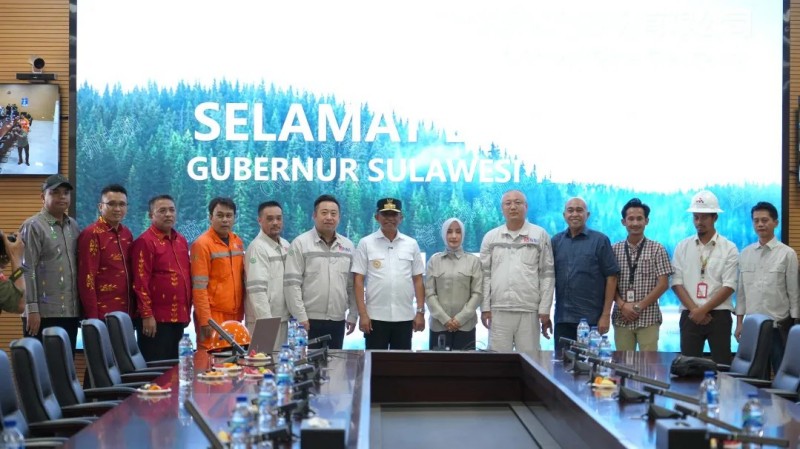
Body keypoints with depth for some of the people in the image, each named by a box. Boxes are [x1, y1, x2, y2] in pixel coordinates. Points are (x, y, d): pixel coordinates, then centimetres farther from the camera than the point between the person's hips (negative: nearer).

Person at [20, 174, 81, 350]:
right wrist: (32, 309, -16)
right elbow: (28, 270, -11)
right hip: (43, 313, -6)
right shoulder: (33, 226, -6)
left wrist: (82, 306, 11)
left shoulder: (73, 226, 13)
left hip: (71, 312, 6)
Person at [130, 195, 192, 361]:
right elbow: (140, 282, -13)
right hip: (156, 319, -7)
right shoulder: (145, 242, -9)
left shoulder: (181, 241, 14)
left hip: (179, 318, 7)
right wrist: (147, 315, -16)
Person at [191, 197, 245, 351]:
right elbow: (199, 287, -12)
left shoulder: (237, 242, 11)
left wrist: (241, 314, 13)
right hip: (213, 315, -6)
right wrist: (205, 320, -15)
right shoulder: (202, 244, -8)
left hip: (234, 316, 6)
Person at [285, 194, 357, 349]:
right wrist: (301, 317, -12)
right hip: (310, 320, -4)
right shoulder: (301, 243, -3)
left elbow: (352, 285, 14)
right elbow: (292, 283, -7)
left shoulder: (348, 246, 11)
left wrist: (353, 315, 9)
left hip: (338, 321, 4)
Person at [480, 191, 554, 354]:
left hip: (529, 311, -1)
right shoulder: (490, 237, 10)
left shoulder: (540, 235, 5)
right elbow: (485, 274, 9)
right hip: (498, 310, 1)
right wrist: (485, 307, 2)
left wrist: (545, 310, -2)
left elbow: (547, 275, 3)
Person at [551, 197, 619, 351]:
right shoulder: (556, 241, 9)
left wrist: (606, 315, -7)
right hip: (562, 319, 3)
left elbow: (611, 278, -2)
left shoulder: (600, 240, 1)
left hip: (591, 319, -3)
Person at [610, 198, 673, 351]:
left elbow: (663, 284, -3)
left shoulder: (657, 249, 1)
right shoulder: (615, 249, 7)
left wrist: (640, 306, -10)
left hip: (648, 318, -2)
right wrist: (622, 305, -9)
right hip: (621, 318, 2)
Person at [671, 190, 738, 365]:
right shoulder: (682, 247, 7)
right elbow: (676, 283, 2)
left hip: (719, 316, -2)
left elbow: (729, 286, -6)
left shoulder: (729, 248, 0)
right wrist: (694, 310, -10)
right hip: (690, 316, 2)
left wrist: (703, 310, -12)